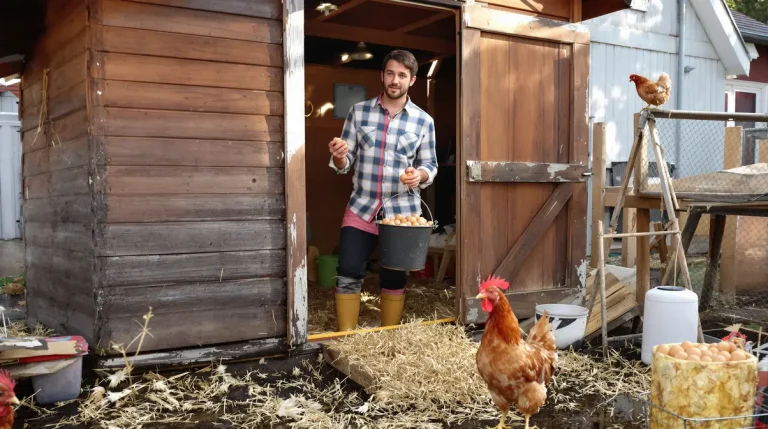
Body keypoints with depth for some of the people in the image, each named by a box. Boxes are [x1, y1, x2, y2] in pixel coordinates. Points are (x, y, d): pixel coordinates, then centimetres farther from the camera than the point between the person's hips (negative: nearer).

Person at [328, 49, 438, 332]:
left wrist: (420, 175, -17)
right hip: (361, 208, 1)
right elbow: (344, 164, 5)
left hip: (402, 210, 0)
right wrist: (339, 156, -19)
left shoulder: (423, 121, 0)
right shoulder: (359, 111, 2)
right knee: (348, 274, -5)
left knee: (394, 278, 9)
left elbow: (431, 165, 6)